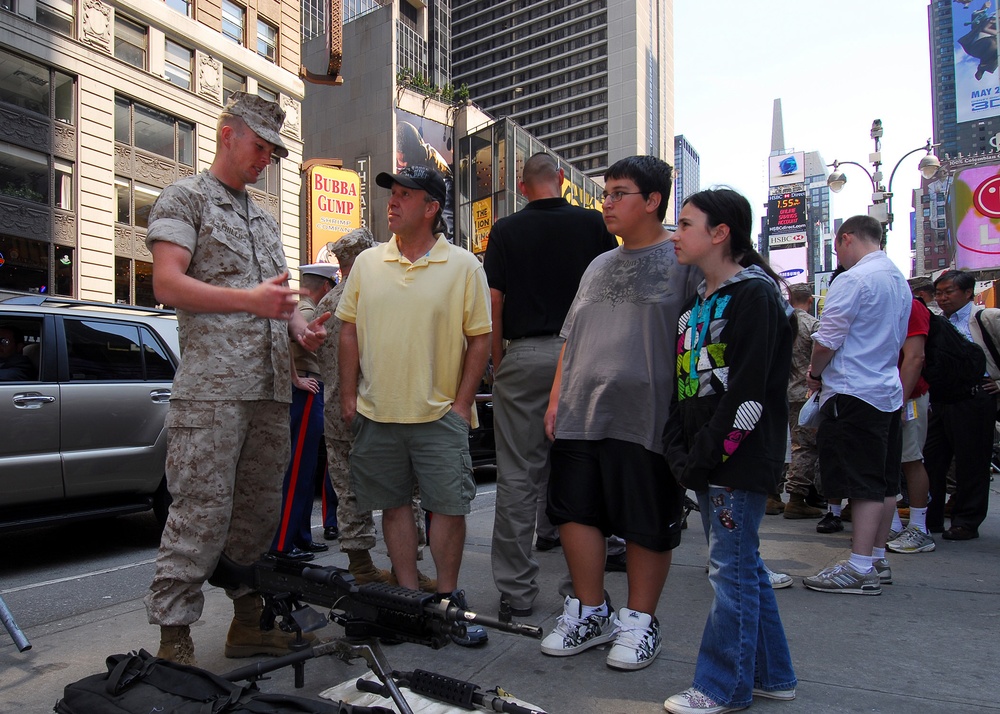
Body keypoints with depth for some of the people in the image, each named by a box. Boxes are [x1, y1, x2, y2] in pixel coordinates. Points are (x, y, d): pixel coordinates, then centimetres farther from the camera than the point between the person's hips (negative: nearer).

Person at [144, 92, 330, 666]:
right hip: (212, 388, -7)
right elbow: (167, 282, -8)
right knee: (202, 513, -8)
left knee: (260, 510, 10)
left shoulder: (266, 220, 26)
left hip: (272, 389, 7)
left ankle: (249, 622, 21)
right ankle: (174, 636, 4)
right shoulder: (186, 197, 5)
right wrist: (249, 299, -18)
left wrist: (302, 329, 6)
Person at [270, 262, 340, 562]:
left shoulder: (295, 306, 18)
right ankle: (282, 543, -2)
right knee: (298, 470, -6)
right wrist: (297, 379, -19)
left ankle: (301, 536, 21)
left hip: (304, 392, 10)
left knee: (306, 469, 14)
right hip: (307, 392, -10)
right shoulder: (308, 310, -12)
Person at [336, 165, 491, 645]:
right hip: (377, 410, 3)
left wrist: (462, 402, -7)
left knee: (449, 505, 0)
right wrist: (349, 396, 5)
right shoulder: (367, 263, 8)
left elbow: (479, 338, -2)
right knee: (394, 504, 10)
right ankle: (408, 596, 23)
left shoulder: (464, 266, -1)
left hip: (440, 412, -3)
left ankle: (447, 596, 17)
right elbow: (349, 331, 11)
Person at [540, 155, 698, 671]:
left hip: (646, 419, -6)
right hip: (580, 415, 6)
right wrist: (557, 398, 13)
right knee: (575, 511, 8)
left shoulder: (684, 260, -1)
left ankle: (639, 622, 24)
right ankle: (591, 613, 26)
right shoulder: (599, 266, 19)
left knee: (647, 524, 5)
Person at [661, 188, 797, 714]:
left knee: (731, 567, 0)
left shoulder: (754, 295, -11)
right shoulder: (699, 300, 16)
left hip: (741, 458, -9)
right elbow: (684, 383, 15)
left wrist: (706, 454, -16)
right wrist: (679, 451, 5)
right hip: (707, 459, 9)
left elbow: (748, 392, -18)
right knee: (742, 564, 16)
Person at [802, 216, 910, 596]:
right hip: (889, 391, 9)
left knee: (864, 483, -7)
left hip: (854, 393, -9)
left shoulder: (852, 280, -14)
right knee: (884, 481, 12)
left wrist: (815, 373, 3)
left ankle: (861, 568, -3)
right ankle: (878, 558, 22)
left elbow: (826, 340, -17)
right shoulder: (901, 282, 14)